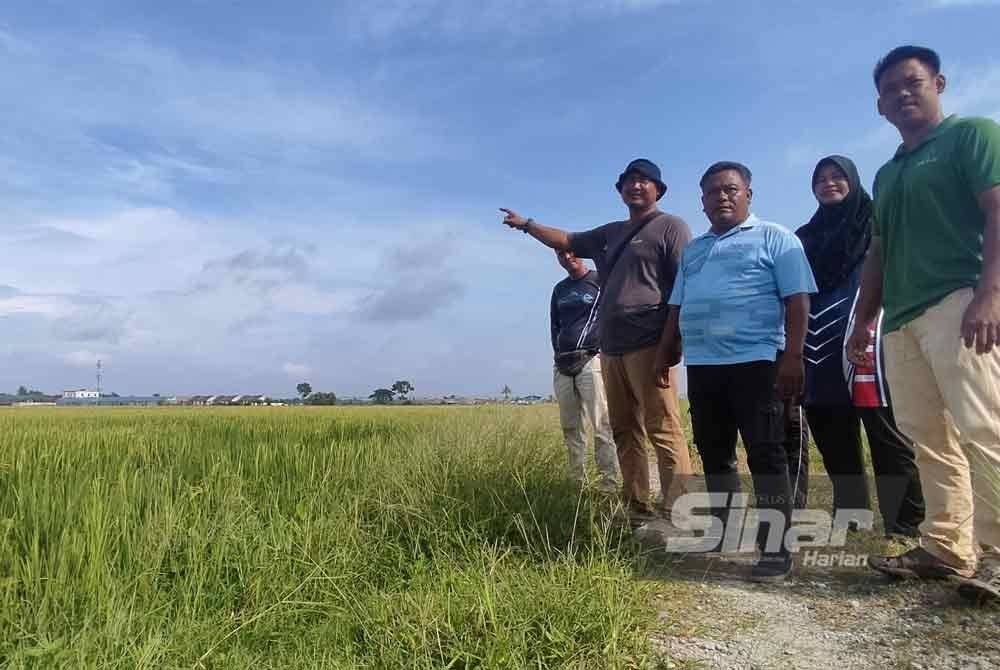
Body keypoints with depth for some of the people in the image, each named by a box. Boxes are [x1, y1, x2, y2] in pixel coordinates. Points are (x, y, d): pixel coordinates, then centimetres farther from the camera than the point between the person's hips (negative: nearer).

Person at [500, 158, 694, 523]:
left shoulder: (671, 226, 2)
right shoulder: (612, 233, 23)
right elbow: (567, 241, 36)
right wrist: (527, 224, 31)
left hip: (648, 347, -7)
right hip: (611, 349, 8)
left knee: (664, 432, -11)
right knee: (625, 433, 7)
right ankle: (637, 513, 12)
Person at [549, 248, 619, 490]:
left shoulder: (600, 281, 3)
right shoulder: (559, 289, 20)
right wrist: (558, 351, 10)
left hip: (591, 359, -6)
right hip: (562, 365, 6)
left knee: (602, 425, -11)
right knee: (570, 429, 6)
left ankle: (609, 483, -9)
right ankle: (577, 482, 13)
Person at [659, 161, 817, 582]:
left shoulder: (774, 238, 3)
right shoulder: (693, 250, 21)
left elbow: (797, 300, -5)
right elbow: (677, 307, 24)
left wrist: (792, 356, -15)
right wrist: (665, 353, 17)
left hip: (756, 361, -6)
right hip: (702, 365, 6)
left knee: (765, 454, -5)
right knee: (713, 453, 12)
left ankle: (775, 549, 1)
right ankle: (723, 531, 26)